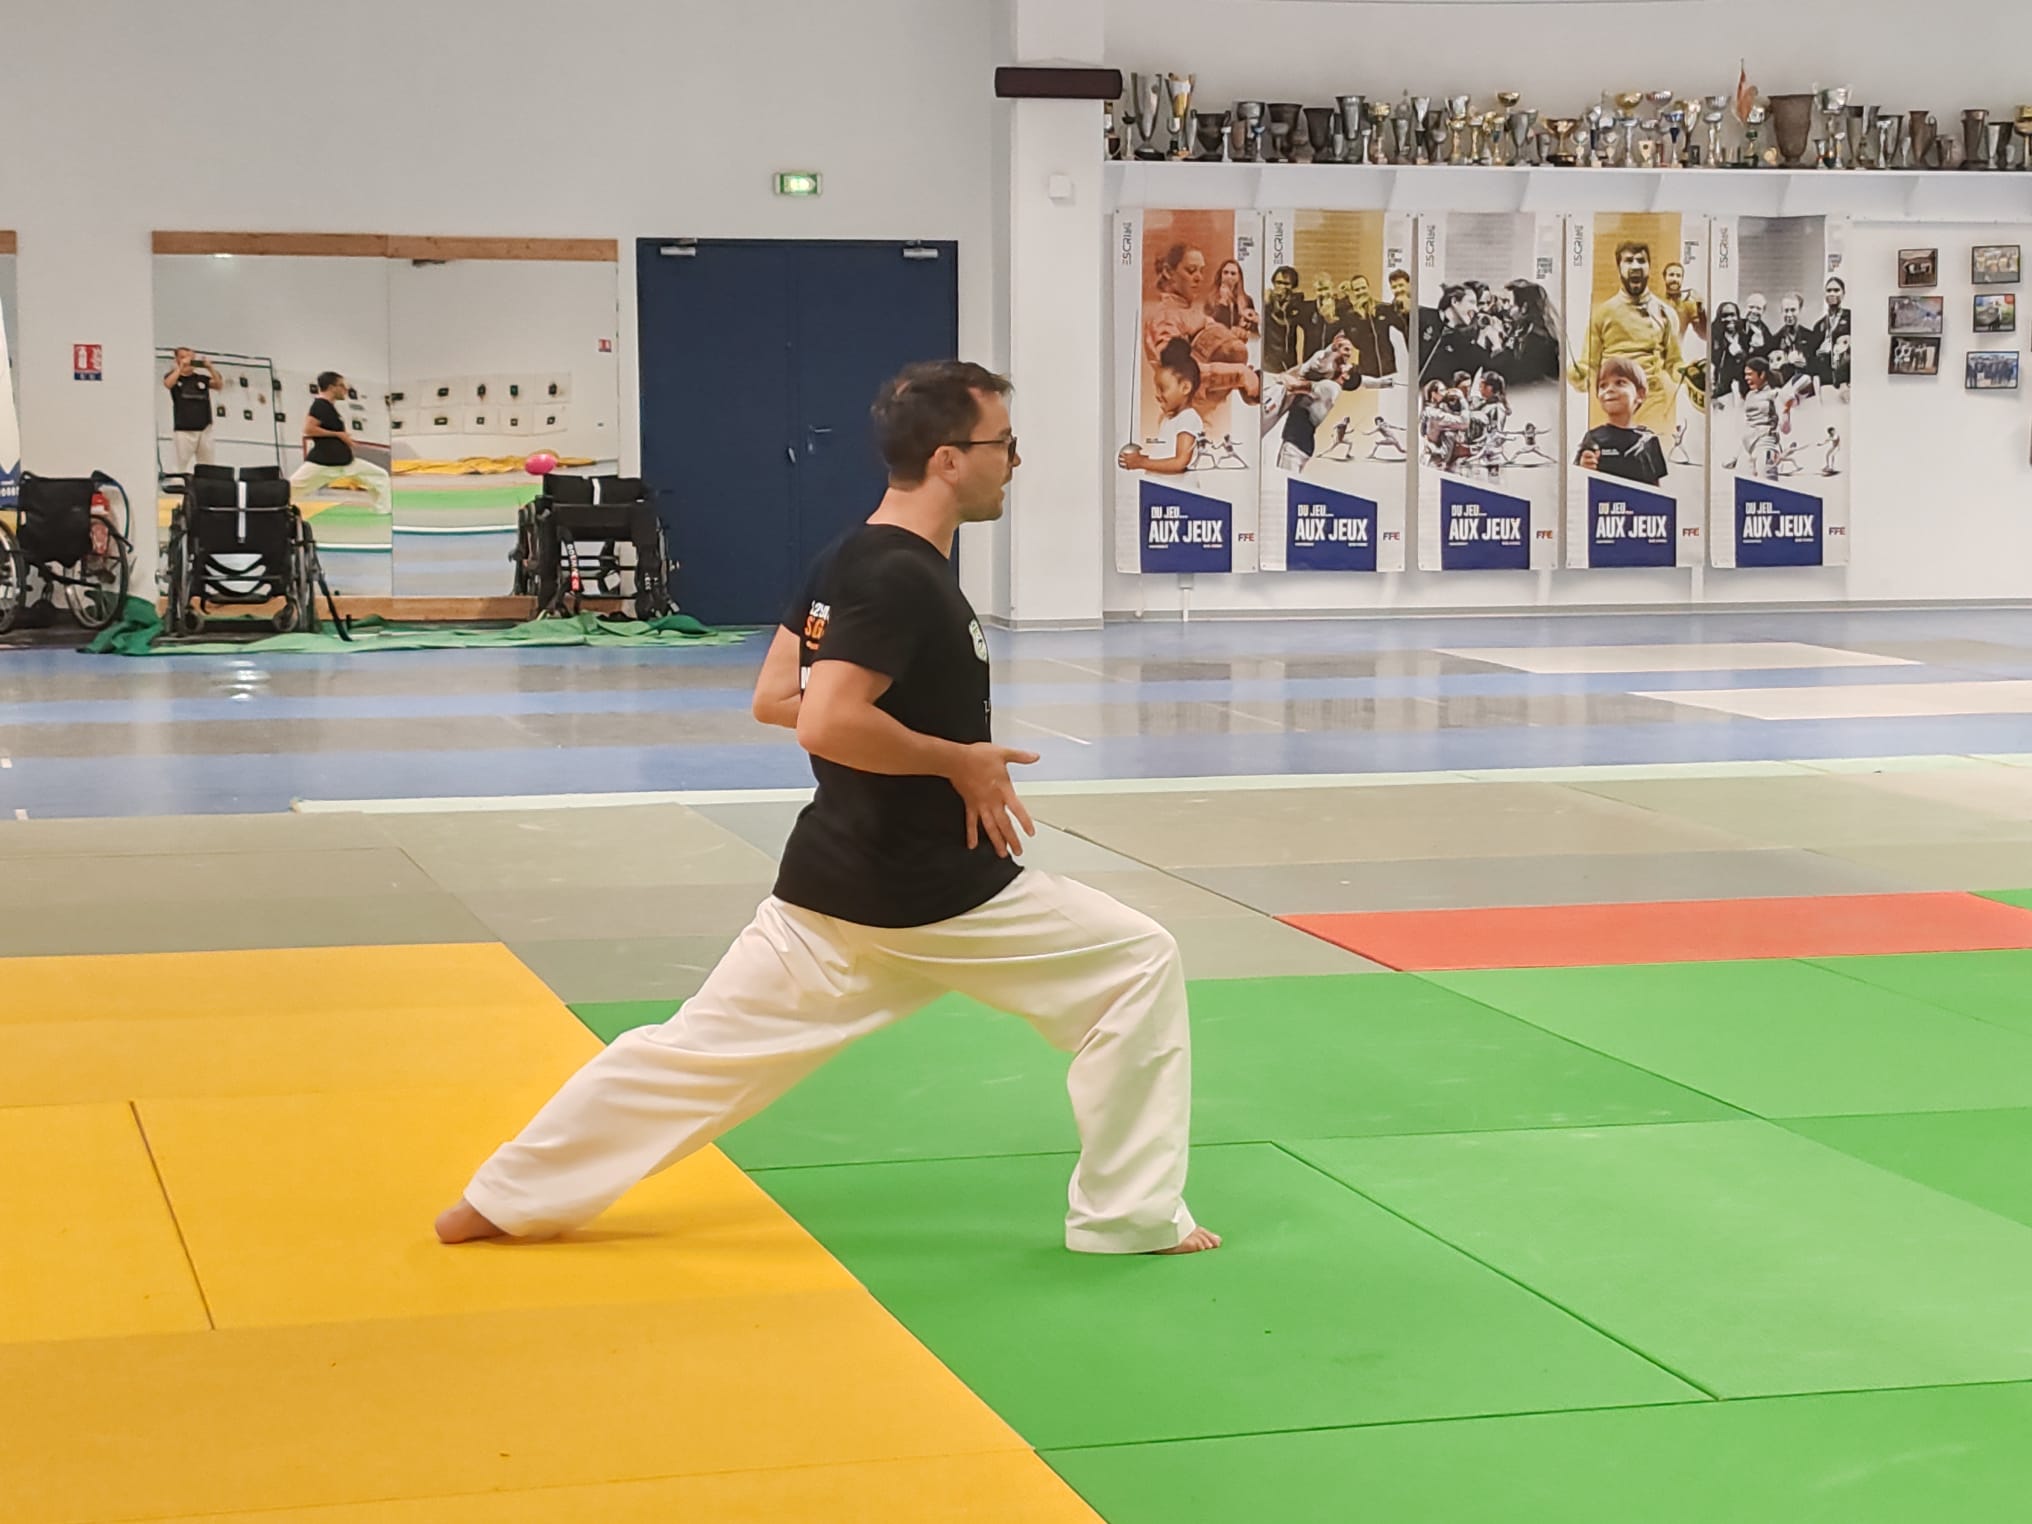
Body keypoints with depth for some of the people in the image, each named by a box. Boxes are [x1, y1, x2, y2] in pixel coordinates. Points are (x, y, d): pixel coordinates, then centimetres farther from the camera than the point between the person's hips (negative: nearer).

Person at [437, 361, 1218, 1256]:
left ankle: (507, 1200, 18)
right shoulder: (906, 583, -21)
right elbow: (827, 724, -30)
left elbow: (775, 698, 14)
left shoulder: (851, 559, 7)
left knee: (702, 1048, 14)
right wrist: (960, 759, -19)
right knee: (1137, 968, 4)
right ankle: (1130, 1215, 10)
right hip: (935, 892, -9)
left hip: (831, 883, 9)